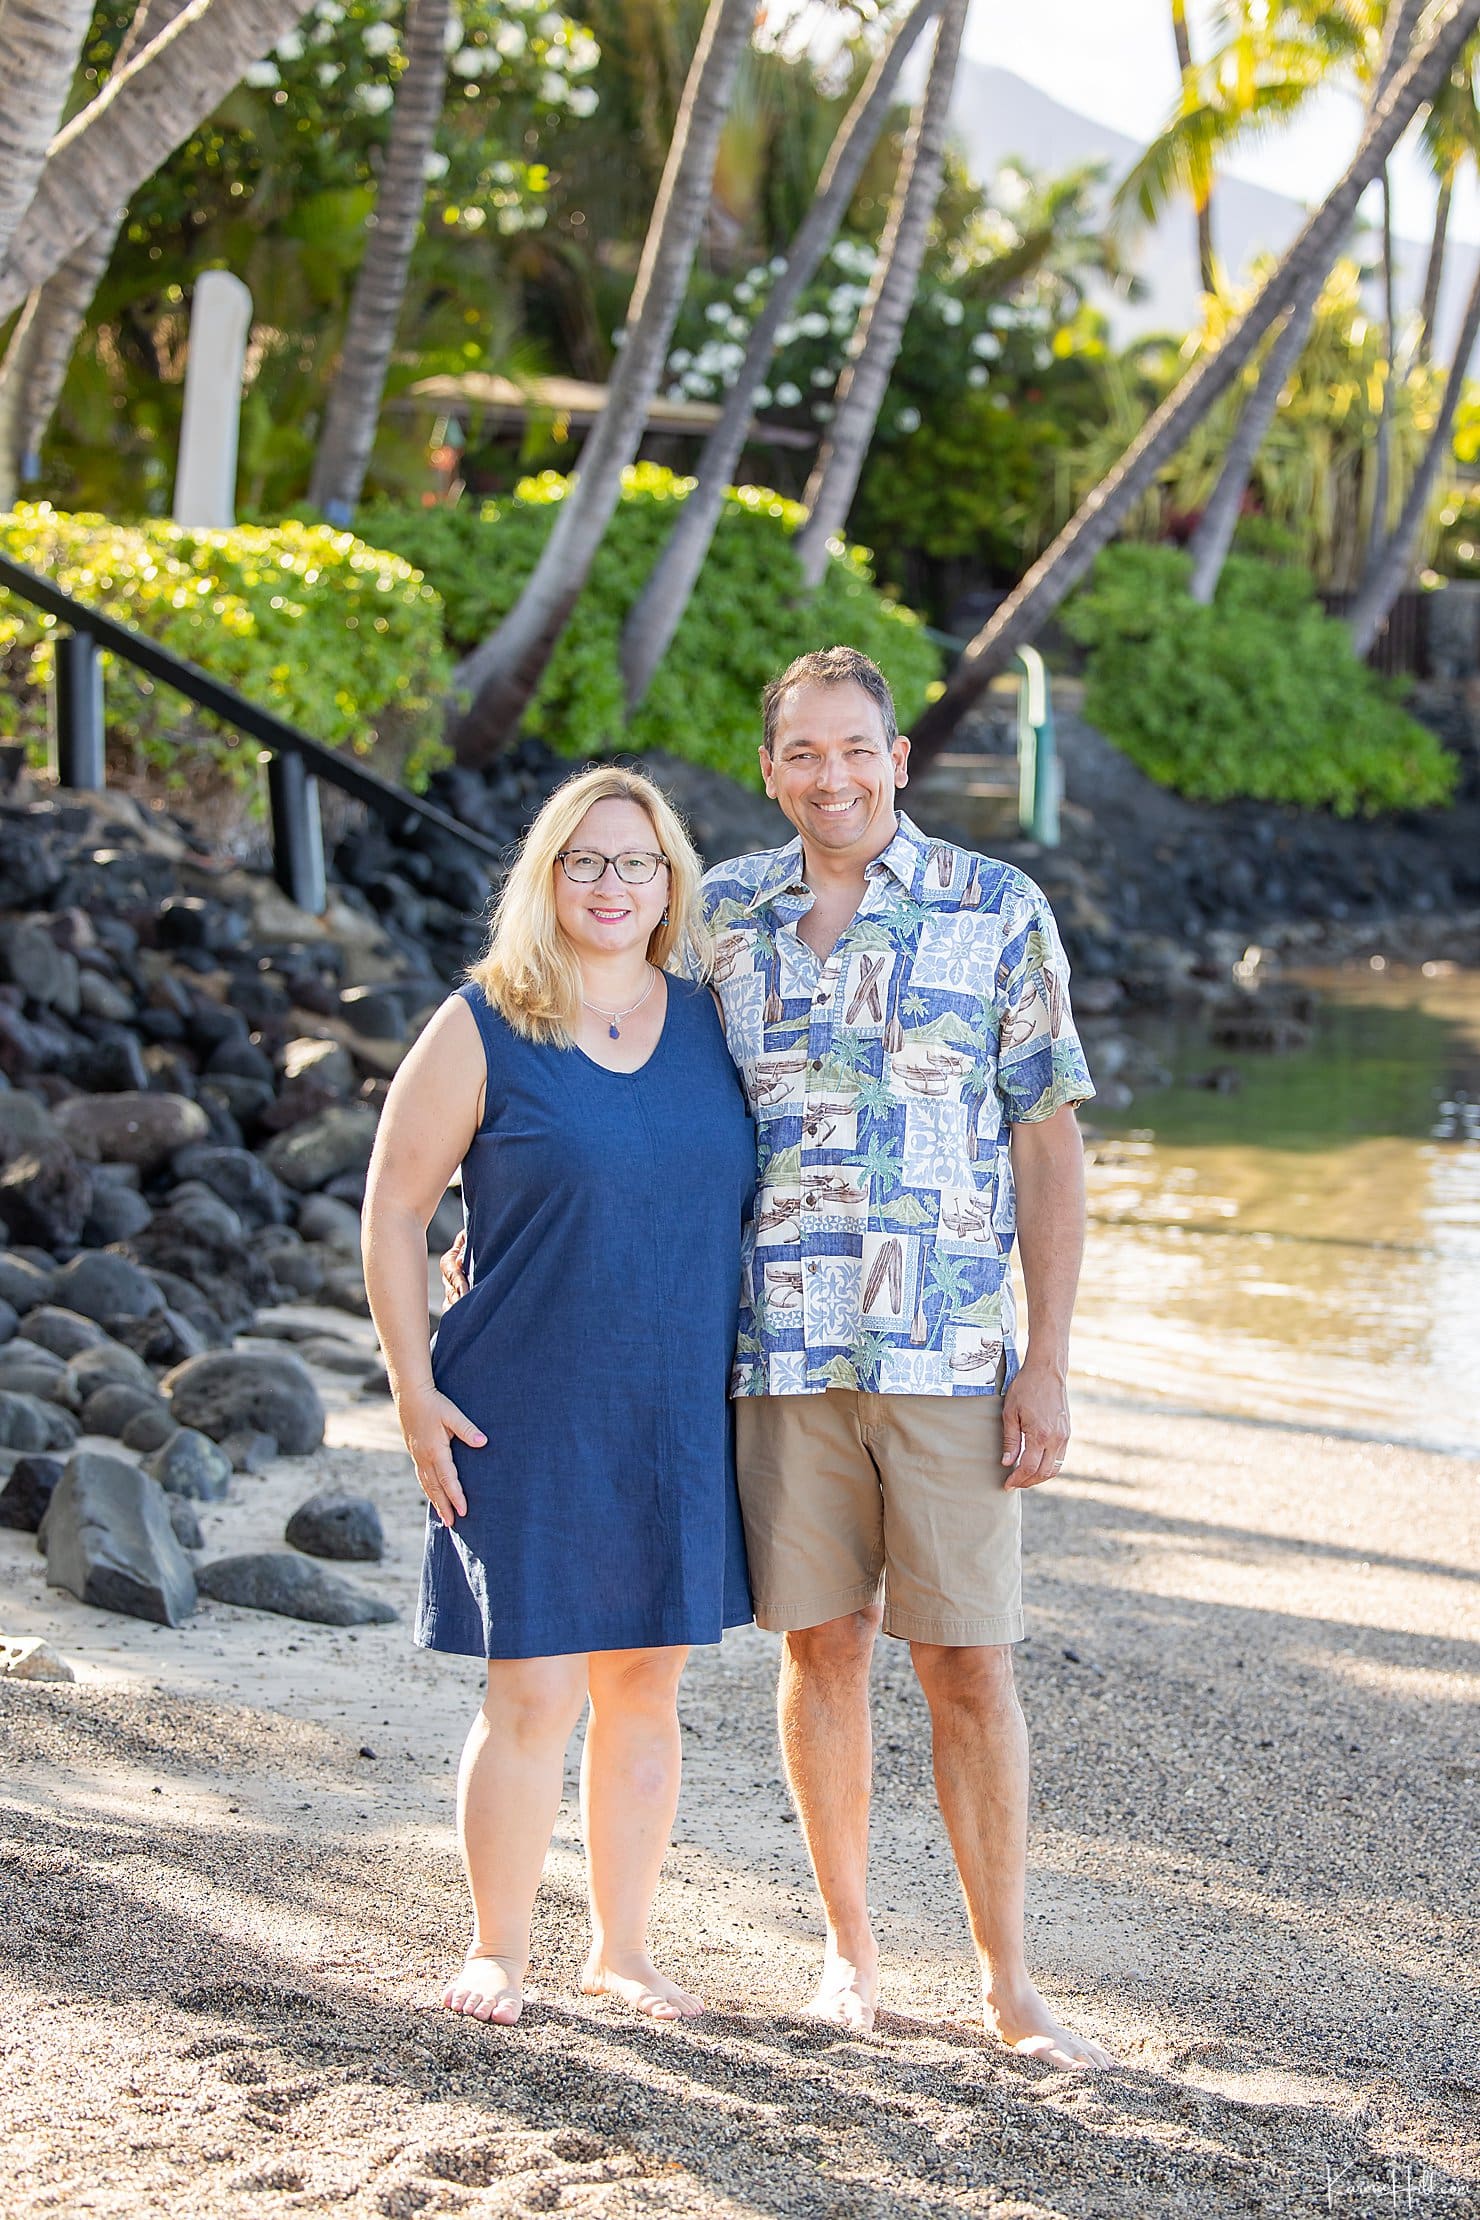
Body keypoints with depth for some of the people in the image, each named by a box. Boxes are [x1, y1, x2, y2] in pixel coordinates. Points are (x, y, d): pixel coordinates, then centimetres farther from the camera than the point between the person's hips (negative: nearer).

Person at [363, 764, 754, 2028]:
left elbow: (757, 1199, 16)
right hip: (529, 1421, -4)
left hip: (681, 1422, 4)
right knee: (535, 1694, -4)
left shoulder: (710, 1022, 6)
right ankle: (498, 1953, 13)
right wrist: (415, 1391, -8)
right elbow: (393, 1210, -2)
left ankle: (622, 1945, 23)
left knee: (647, 1686, 10)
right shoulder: (482, 1030, -5)